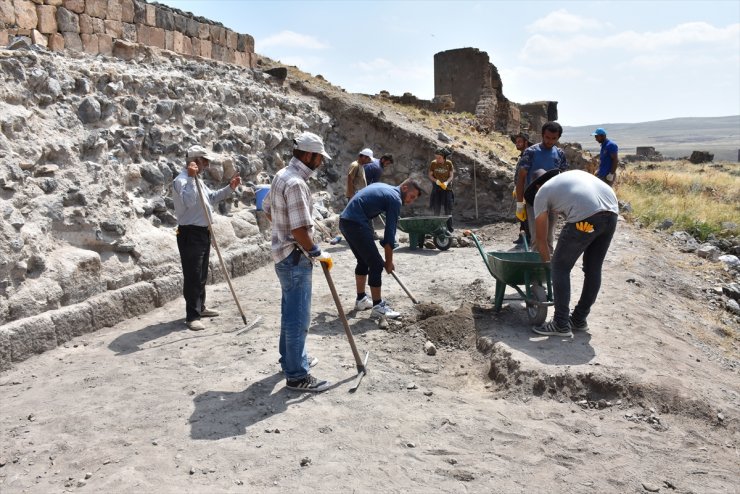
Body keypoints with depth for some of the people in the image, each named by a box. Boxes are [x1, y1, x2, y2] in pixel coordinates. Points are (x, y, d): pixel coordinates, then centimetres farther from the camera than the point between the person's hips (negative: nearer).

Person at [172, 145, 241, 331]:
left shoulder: (196, 180, 17)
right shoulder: (181, 180, -16)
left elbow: (212, 197, 26)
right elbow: (188, 201, -33)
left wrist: (230, 187, 17)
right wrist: (191, 178, -34)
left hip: (203, 232, 10)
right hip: (190, 234, -10)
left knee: (202, 275, 18)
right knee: (192, 276, -7)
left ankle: (200, 307, 30)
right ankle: (192, 316, -3)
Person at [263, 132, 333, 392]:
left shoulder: (282, 175, 9)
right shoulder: (296, 183, -23)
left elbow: (268, 210, 21)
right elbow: (299, 229, -26)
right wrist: (317, 253, -15)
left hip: (284, 254, 10)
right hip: (295, 257, -10)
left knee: (290, 311, 21)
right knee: (298, 317, -3)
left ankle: (290, 358, 36)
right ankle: (297, 375, 6)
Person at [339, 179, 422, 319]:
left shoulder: (384, 188, 22)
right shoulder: (395, 199, -5)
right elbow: (390, 233, -5)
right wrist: (389, 261, 2)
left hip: (344, 220, 10)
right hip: (356, 224, -10)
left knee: (364, 260, 21)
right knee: (376, 264, -4)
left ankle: (361, 299, 30)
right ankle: (378, 306, 2)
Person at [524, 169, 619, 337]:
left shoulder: (541, 193, 21)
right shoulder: (575, 173, 36)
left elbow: (541, 238, 25)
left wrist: (548, 262, 40)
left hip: (586, 216, -6)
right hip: (612, 211, 7)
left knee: (560, 267, 9)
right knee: (593, 269, 19)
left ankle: (561, 325, 12)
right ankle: (579, 319, 33)